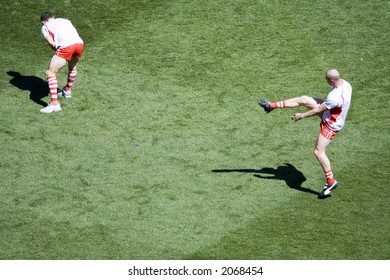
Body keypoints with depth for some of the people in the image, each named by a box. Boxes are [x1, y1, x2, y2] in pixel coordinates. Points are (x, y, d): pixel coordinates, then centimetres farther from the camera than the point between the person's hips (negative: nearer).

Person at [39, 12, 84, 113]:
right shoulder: (65, 20, 33)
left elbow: (52, 43, 3)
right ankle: (67, 90, 53)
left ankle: (54, 103, -8)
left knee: (50, 73, 2)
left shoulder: (44, 28, 19)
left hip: (66, 47, -6)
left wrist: (57, 50, 20)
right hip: (79, 43, 6)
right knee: (72, 67, 34)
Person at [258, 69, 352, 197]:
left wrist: (302, 115, -10)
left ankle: (331, 182, 5)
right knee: (303, 99, 6)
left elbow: (318, 110, -24)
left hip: (331, 124, -10)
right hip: (328, 113, 10)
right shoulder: (345, 83, -11)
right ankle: (272, 105, 16)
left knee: (318, 152, -6)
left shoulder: (335, 97, -38)